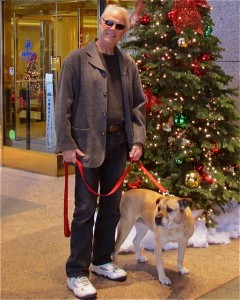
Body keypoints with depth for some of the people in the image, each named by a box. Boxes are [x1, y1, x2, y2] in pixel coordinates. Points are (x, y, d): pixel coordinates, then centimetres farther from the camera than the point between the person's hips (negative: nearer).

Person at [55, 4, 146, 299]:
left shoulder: (128, 64, 10)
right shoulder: (78, 59, -3)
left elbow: (138, 104, 11)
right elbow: (63, 104, -7)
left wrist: (138, 140, 0)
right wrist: (66, 144, -13)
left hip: (119, 142, 5)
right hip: (88, 143, -5)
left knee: (111, 206, 14)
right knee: (85, 209, -1)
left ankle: (102, 260, 30)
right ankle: (76, 273, 10)